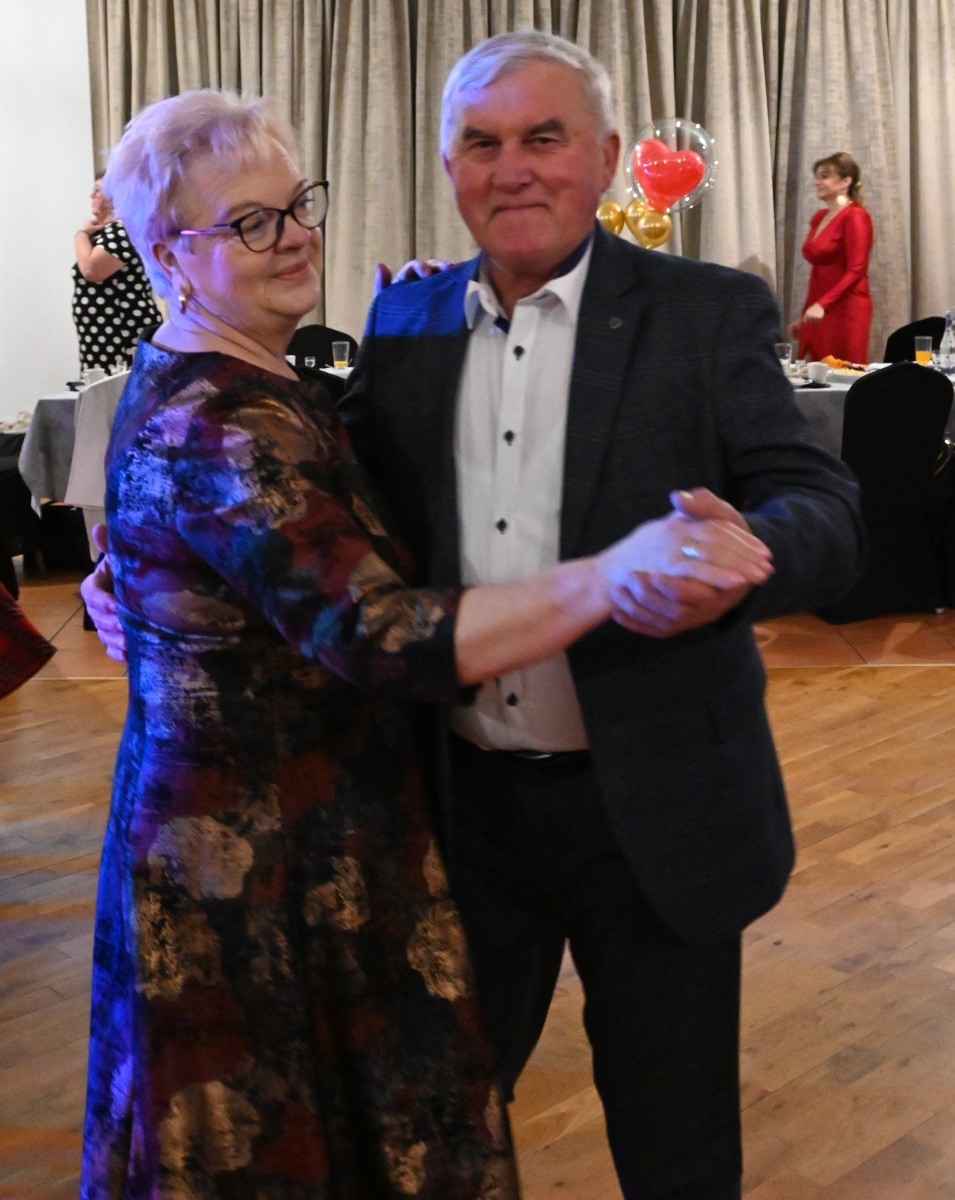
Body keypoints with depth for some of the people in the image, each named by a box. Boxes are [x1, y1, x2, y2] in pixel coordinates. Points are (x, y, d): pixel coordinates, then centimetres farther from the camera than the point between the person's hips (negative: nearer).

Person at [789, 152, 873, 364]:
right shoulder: (818, 217, 15)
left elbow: (856, 271, -18)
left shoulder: (855, 216, -8)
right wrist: (803, 316, 19)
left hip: (846, 310, -7)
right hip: (818, 313, 7)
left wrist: (822, 305, -28)